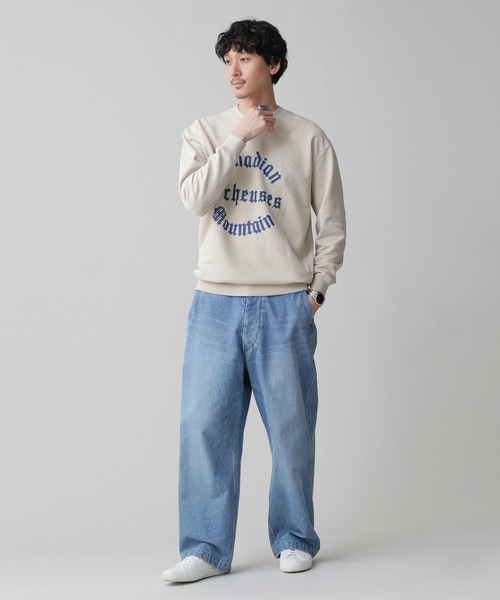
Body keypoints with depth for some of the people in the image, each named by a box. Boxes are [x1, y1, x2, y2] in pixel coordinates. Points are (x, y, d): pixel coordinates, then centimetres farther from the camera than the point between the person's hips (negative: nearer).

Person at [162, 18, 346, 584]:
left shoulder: (308, 138, 5)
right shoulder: (205, 132, 10)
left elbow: (332, 228, 8)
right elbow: (195, 197, -9)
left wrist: (315, 292, -1)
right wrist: (239, 136, -9)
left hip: (284, 307, -1)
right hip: (216, 304, 2)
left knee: (291, 430, 3)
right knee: (204, 426, -1)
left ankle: (295, 539, 19)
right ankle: (207, 549, 8)